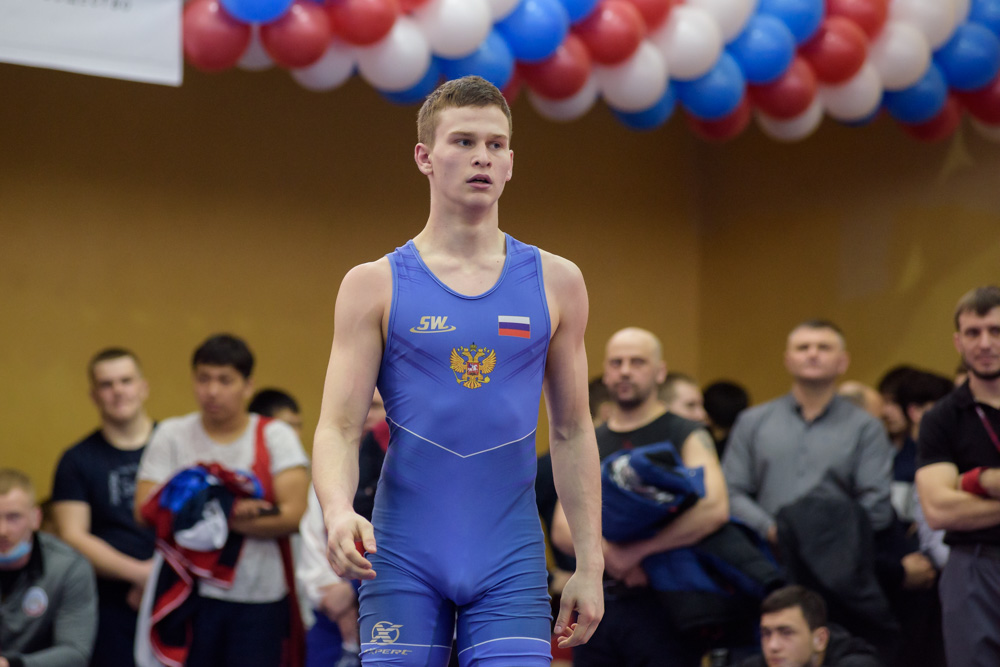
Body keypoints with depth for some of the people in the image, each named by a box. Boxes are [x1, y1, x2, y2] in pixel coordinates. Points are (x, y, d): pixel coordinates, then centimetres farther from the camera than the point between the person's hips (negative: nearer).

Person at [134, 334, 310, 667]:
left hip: (260, 600, 0)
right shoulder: (172, 434, 7)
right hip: (194, 594, 0)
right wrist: (234, 510, -13)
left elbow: (292, 515, -9)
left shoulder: (276, 436, 4)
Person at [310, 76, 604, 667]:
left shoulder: (555, 283, 8)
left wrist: (590, 565, 7)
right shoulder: (374, 286, 2)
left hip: (510, 562, 1)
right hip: (401, 557, -1)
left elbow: (572, 431, 12)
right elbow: (339, 427, -1)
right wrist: (338, 511, -23)